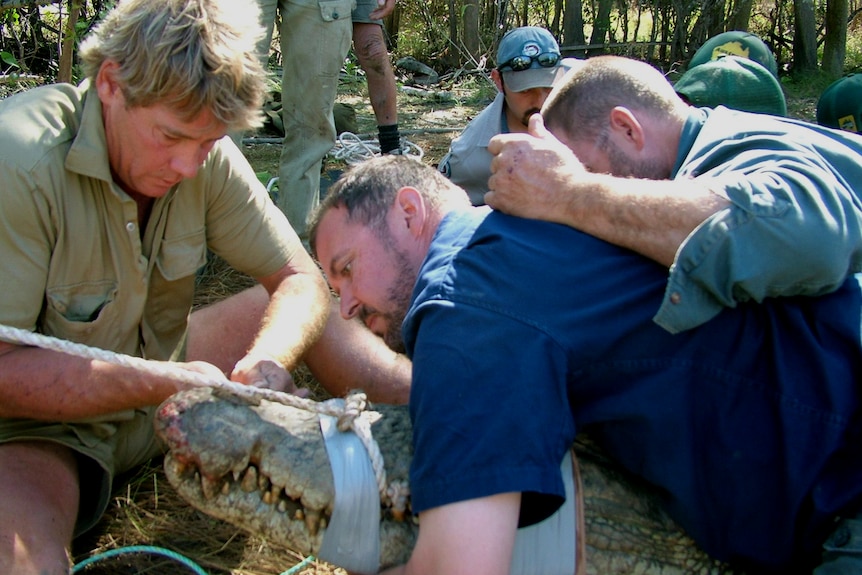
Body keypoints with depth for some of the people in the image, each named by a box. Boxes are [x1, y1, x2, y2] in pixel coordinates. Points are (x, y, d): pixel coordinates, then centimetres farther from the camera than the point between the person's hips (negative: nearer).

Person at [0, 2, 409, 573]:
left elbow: (302, 280, -8)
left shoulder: (204, 155, -12)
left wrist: (265, 363, -29)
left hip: (157, 375, 6)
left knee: (312, 312, -2)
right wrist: (164, 384, -36)